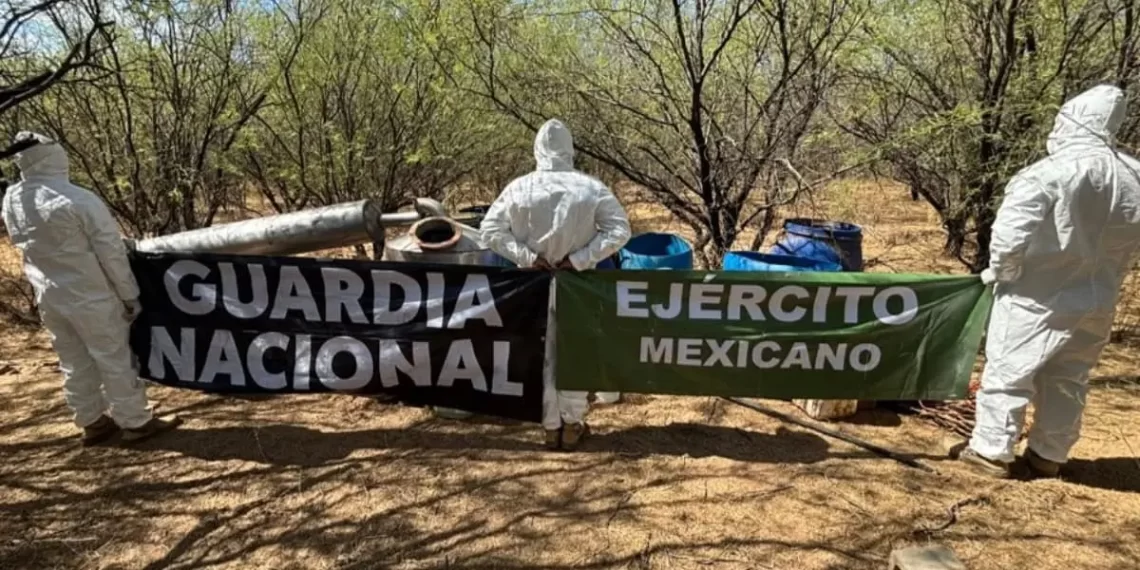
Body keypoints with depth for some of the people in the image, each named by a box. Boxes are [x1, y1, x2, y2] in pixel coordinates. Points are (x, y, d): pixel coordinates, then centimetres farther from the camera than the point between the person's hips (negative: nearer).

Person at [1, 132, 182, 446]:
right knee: (113, 359, 5)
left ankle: (91, 422, 28)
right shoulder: (78, 200, -22)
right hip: (90, 296, -6)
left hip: (48, 297, 6)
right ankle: (135, 422, 14)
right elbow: (112, 253, -17)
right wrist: (129, 294, -8)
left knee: (74, 362, 17)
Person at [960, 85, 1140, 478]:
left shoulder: (1053, 172, -19)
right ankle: (1049, 456, 25)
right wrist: (1101, 282, 18)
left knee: (1008, 372, 4)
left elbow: (1011, 231, -21)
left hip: (1037, 295, -6)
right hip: (1095, 300, 6)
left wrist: (1001, 269, -7)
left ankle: (992, 450, 10)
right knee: (1068, 382, 15)